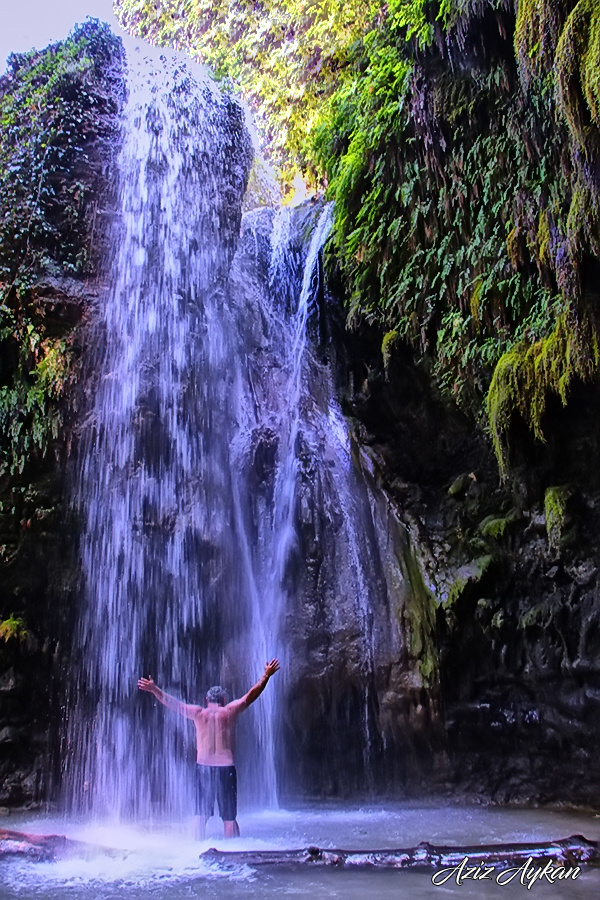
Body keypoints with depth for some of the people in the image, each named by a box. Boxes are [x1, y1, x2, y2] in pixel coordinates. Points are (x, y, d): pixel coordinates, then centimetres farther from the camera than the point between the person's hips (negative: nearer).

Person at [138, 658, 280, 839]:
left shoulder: (199, 713, 3)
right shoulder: (230, 711, 0)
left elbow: (172, 703, 7)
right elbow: (251, 695, 5)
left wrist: (154, 689, 14)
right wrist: (266, 675, 10)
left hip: (203, 768, 1)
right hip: (226, 768, -1)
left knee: (201, 815, 11)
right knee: (229, 816, 6)